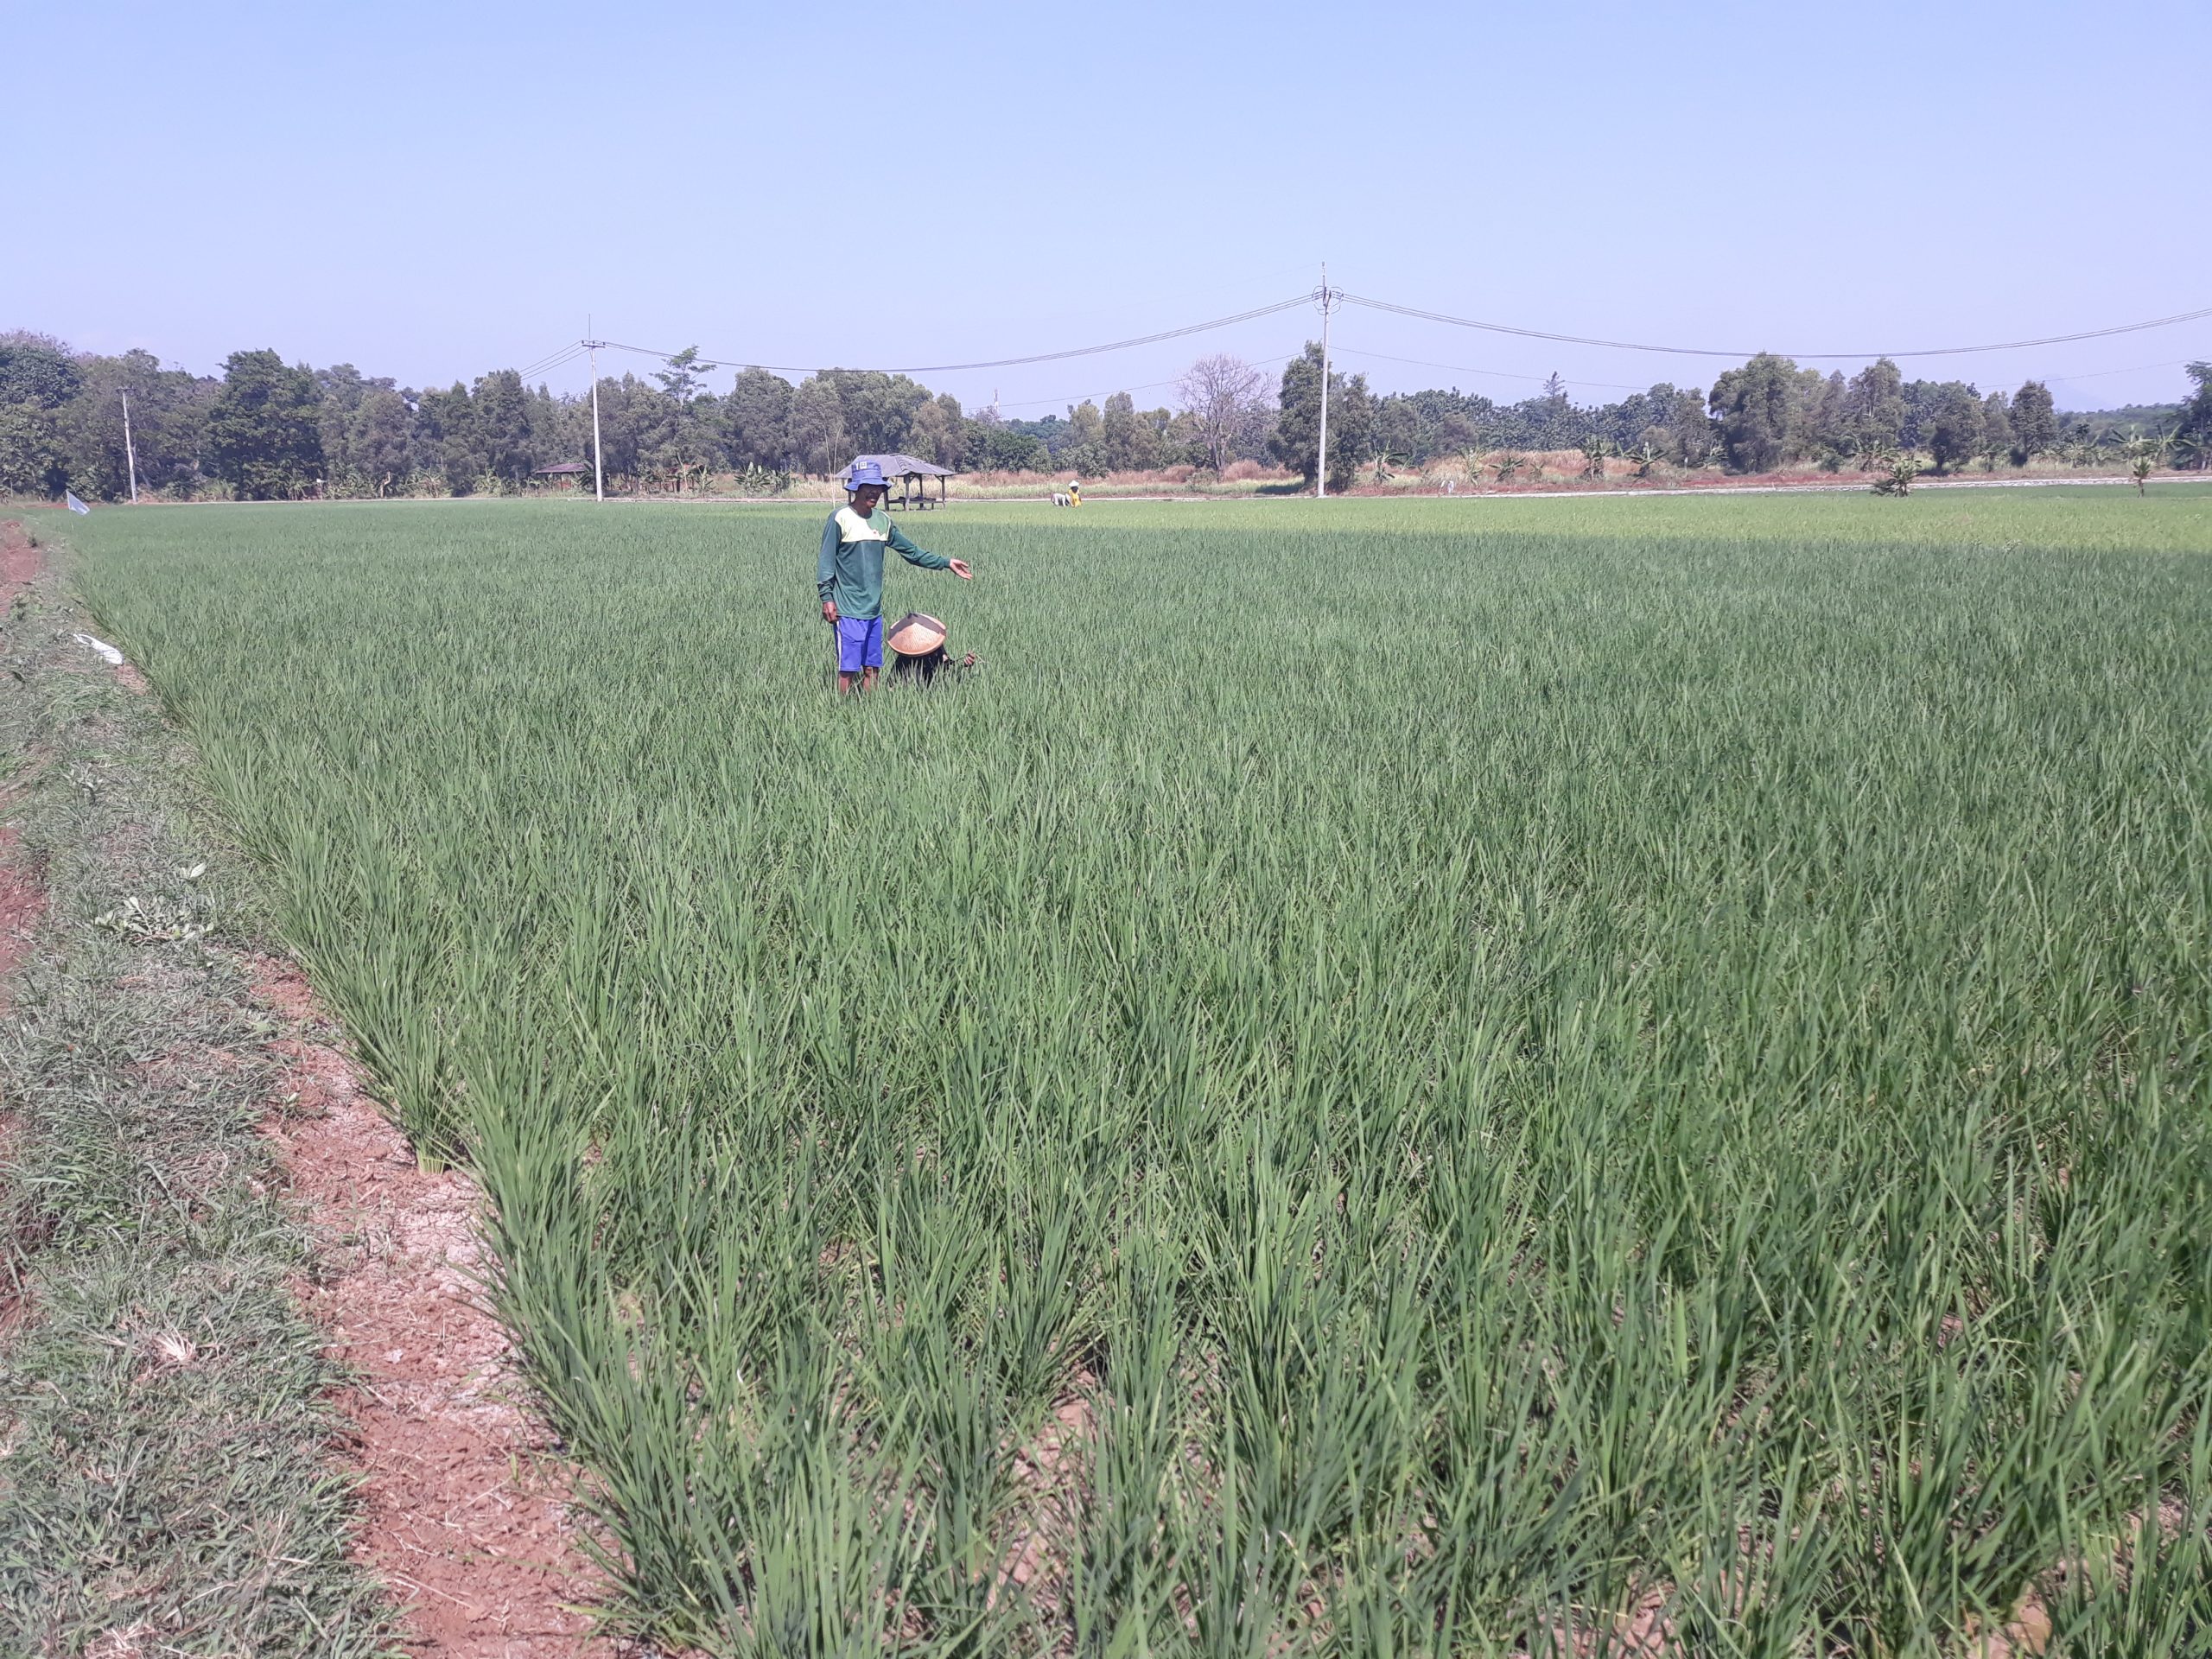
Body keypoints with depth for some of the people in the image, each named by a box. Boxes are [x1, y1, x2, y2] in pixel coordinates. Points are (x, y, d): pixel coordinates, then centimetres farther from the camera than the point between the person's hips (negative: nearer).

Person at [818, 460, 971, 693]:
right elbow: (826, 560, -7)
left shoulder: (883, 520, 11)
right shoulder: (841, 518, -7)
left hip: (875, 610, 6)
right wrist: (826, 598, -12)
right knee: (847, 668, -5)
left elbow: (911, 551, 18)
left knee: (872, 668, 9)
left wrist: (946, 563, 15)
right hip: (848, 610, -6)